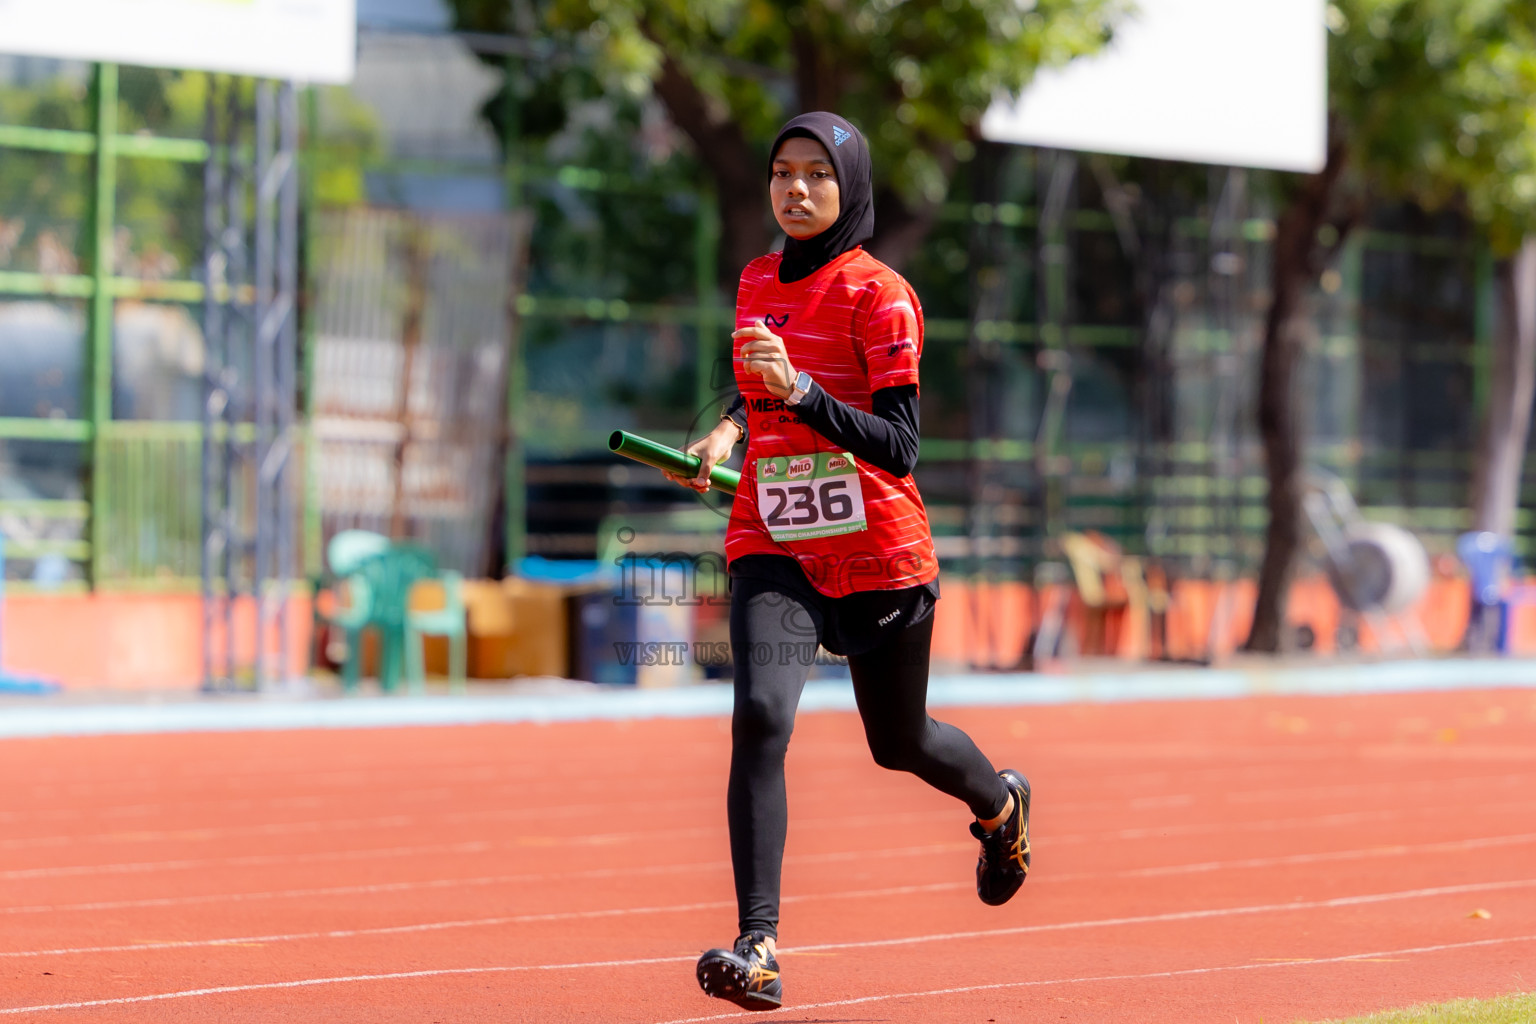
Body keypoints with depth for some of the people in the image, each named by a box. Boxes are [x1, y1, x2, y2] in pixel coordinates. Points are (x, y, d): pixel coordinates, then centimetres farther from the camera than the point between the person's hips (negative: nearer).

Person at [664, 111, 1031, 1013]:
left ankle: (1000, 803, 53)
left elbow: (899, 447, -20)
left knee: (899, 742, 16)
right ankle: (759, 950, -26)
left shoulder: (880, 296, -12)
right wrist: (732, 428, 3)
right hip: (774, 548, 3)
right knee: (760, 718, -22)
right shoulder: (758, 282, 7)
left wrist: (800, 392, -33)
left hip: (879, 556, -3)